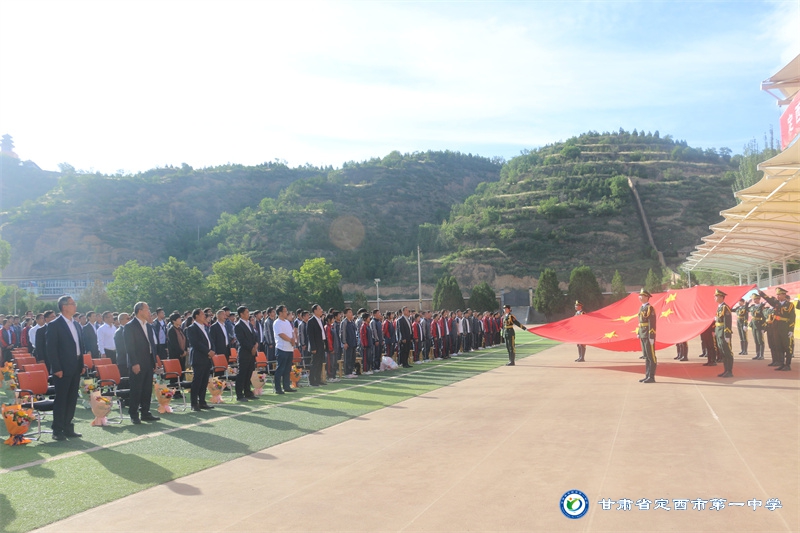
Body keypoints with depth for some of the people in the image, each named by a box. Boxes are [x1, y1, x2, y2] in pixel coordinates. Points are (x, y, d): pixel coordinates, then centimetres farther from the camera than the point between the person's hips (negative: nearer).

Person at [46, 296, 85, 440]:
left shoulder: (76, 325, 15)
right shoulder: (54, 325, -8)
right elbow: (51, 349, -11)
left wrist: (82, 364, 11)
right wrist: (57, 369, -16)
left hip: (75, 368, 7)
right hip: (63, 369, -7)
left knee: (72, 399, 10)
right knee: (61, 399, -2)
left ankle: (68, 428, 18)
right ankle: (57, 431, 5)